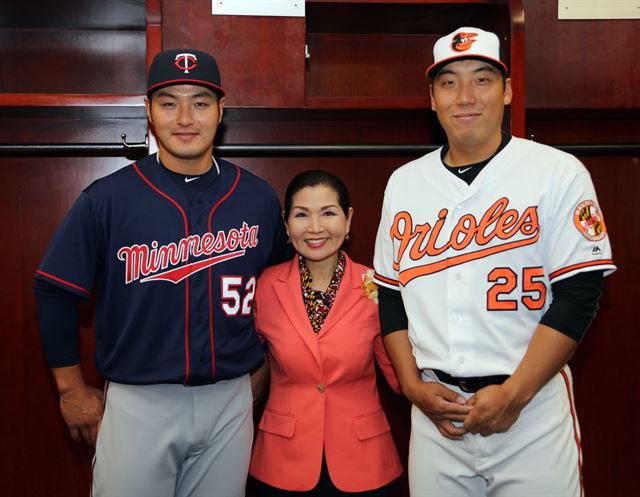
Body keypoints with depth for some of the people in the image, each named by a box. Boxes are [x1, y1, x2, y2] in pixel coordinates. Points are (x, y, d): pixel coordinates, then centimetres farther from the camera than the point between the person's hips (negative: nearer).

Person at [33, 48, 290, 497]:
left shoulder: (259, 198, -1)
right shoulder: (107, 199, -8)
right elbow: (55, 291, -1)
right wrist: (72, 389, 2)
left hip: (230, 401, 3)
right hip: (136, 404, -2)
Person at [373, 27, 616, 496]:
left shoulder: (559, 172, -5)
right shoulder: (404, 182, 6)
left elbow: (577, 294, -9)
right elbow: (391, 293, 9)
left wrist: (513, 394, -13)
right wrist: (413, 385, 0)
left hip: (535, 408, -3)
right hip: (435, 410, 3)